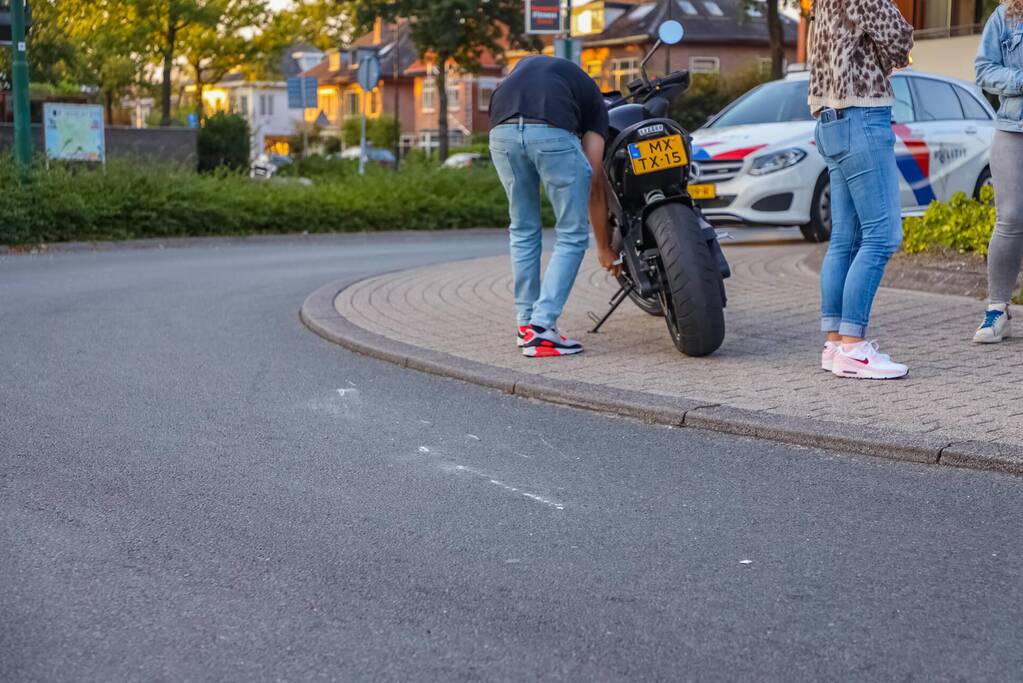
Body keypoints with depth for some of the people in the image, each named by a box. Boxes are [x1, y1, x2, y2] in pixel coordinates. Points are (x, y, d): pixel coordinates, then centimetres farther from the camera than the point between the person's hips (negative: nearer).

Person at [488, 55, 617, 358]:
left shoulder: (526, 66, 41)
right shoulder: (591, 95, 30)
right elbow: (595, 180, 26)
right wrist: (604, 247, 33)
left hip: (502, 131, 3)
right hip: (552, 132, -3)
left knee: (523, 231, 22)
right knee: (571, 236, 10)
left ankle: (526, 323, 25)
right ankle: (541, 328, 1)